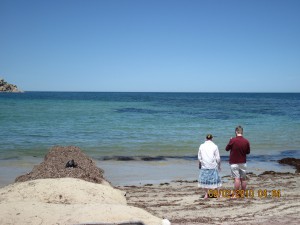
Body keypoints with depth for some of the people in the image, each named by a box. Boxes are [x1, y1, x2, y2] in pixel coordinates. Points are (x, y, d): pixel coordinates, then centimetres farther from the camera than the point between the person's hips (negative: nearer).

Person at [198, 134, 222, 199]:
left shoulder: (201, 146, 0)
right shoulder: (214, 146, -5)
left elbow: (199, 157, 4)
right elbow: (218, 158, -3)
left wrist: (200, 164, 18)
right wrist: (219, 165, 9)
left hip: (204, 166, 2)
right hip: (213, 166, -1)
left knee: (205, 179, 10)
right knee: (214, 179, 8)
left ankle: (206, 194, 12)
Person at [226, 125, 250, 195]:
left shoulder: (232, 140, -14)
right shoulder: (246, 141, -4)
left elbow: (227, 149, 1)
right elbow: (248, 152, 8)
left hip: (234, 163, -3)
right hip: (243, 163, 4)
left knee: (237, 178, -4)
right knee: (243, 178, 12)